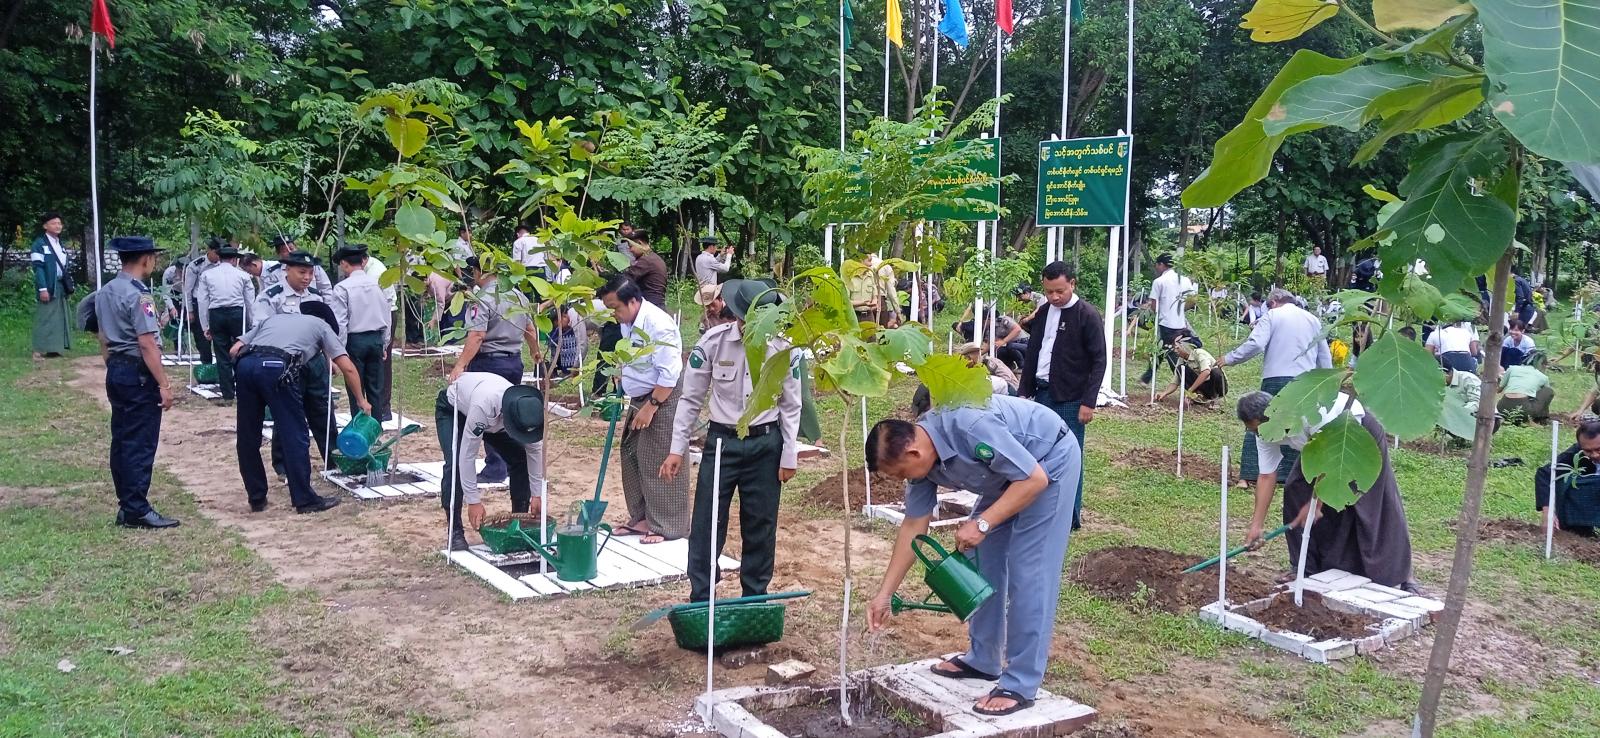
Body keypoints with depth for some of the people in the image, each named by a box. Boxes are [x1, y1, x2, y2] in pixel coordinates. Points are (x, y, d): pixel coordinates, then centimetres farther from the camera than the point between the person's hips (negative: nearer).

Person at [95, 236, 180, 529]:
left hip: (116, 372, 9)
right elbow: (147, 344, -21)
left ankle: (126, 505, 20)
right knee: (141, 444, -4)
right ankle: (137, 510, -1)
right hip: (138, 375, -9)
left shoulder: (104, 292, 11)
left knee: (121, 440, 13)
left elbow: (103, 338, 17)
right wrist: (164, 384, -19)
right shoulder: (137, 295, -17)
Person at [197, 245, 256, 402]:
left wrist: (205, 326, 11)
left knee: (222, 357, 6)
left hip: (216, 314, 1)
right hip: (238, 313, -1)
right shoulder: (243, 275, 7)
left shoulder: (207, 275, 10)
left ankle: (227, 395, 10)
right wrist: (251, 324, 16)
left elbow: (202, 301, 6)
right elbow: (250, 302, 7)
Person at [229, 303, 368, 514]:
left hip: (246, 363, 5)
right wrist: (360, 400, 30)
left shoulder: (274, 318, 37)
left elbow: (234, 350, 25)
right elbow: (348, 368, 20)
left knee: (248, 437, 15)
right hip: (277, 367, -5)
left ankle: (256, 498, 24)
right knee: (295, 436, 4)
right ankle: (305, 499, 8)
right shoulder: (321, 325, 27)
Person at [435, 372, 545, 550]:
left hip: (494, 415, 5)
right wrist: (473, 501, -34)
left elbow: (535, 450, -15)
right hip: (452, 409, -4)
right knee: (455, 464, -25)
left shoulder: (527, 408, -31)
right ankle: (455, 532, -15)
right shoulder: (483, 406, -47)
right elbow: (468, 455, -39)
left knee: (520, 459, -9)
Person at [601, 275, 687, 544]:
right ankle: (641, 517, 25)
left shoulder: (658, 324, -23)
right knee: (633, 459, 14)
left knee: (659, 465, -4)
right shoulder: (627, 323, 5)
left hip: (663, 401, -9)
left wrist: (650, 407, -21)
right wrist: (633, 404, 14)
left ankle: (666, 527, 6)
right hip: (640, 399, 9)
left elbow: (669, 374, -24)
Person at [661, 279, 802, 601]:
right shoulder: (713, 341, -10)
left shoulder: (783, 349, -8)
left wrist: (789, 457, 2)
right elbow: (691, 398, -2)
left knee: (760, 527, 9)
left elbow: (791, 407, 2)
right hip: (721, 441, 0)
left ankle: (755, 600, 25)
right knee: (706, 523, 1)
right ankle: (700, 600, 14)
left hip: (765, 445, 1)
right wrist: (677, 449, -4)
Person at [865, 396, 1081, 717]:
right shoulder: (921, 456, -9)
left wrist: (982, 524, -29)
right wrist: (884, 593, 1)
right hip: (1008, 474, 9)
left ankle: (1021, 685, -6)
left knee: (1027, 571, -11)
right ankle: (983, 659, 23)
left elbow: (1035, 479, -29)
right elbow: (913, 526, 0)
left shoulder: (970, 427, -35)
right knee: (981, 560, 10)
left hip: (1050, 462, -9)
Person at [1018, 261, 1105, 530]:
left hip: (1070, 399, -6)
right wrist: (1023, 392, 12)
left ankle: (1071, 518, 8)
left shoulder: (1087, 315, -10)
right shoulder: (1043, 313, 10)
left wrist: (1089, 402, -14)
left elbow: (1099, 361, -11)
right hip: (1042, 394, 6)